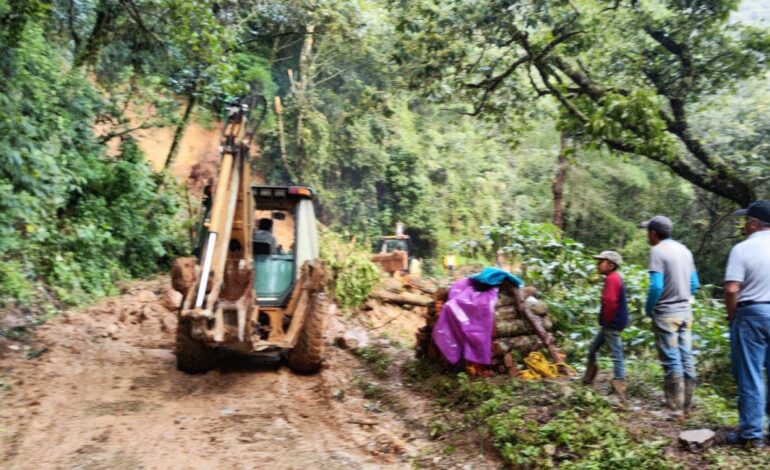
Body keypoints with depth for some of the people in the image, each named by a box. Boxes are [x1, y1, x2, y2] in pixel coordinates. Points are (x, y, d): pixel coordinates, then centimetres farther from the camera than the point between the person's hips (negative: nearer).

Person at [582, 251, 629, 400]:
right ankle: (588, 379, 29)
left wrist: (606, 319, -16)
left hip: (612, 324, -11)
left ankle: (620, 388, -3)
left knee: (616, 355, -7)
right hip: (611, 323, 11)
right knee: (593, 348, 19)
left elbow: (609, 302, -29)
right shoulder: (614, 278, 14)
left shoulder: (612, 279, -19)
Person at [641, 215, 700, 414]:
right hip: (686, 312, 7)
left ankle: (675, 407, 2)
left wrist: (648, 308, -6)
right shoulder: (684, 250, 10)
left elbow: (656, 286, -20)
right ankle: (686, 405, 16)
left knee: (671, 362, -2)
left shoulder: (657, 251, -12)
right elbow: (694, 284, 13)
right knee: (686, 359, 10)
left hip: (666, 314, -7)